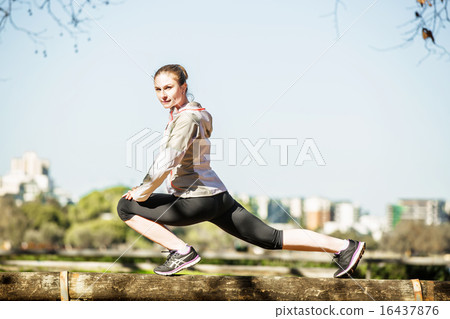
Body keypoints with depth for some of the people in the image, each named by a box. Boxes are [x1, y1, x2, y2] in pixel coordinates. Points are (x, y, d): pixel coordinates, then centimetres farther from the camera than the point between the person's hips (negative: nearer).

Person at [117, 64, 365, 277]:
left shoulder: (186, 118, -14)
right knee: (272, 239, 12)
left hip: (198, 201, -10)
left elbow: (167, 162, -22)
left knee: (126, 207, -6)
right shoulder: (188, 111, 15)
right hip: (218, 197, 10)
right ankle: (344, 247, 11)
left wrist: (142, 193, -10)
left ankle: (182, 252, -7)